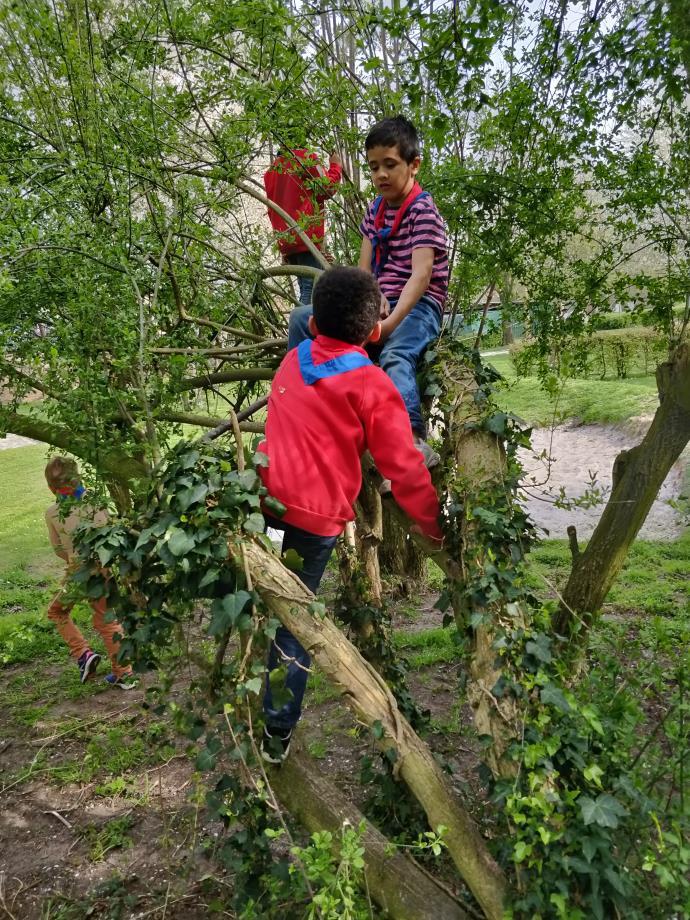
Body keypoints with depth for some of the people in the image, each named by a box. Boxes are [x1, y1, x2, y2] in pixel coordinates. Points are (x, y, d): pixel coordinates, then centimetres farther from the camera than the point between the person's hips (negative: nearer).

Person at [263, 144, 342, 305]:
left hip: (286, 240, 8)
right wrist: (336, 166, 12)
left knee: (305, 288, 10)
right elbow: (326, 188, -4)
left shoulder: (272, 169, 22)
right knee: (312, 287, -14)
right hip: (308, 235, -7)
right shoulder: (306, 157, 1)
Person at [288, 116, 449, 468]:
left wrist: (392, 320, -37)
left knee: (395, 356, -39)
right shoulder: (376, 208, 12)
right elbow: (364, 266, 7)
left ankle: (414, 440, -53)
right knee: (302, 318, -5)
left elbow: (422, 273, -24)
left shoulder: (423, 211, -11)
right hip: (380, 303, 7)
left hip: (417, 306, -7)